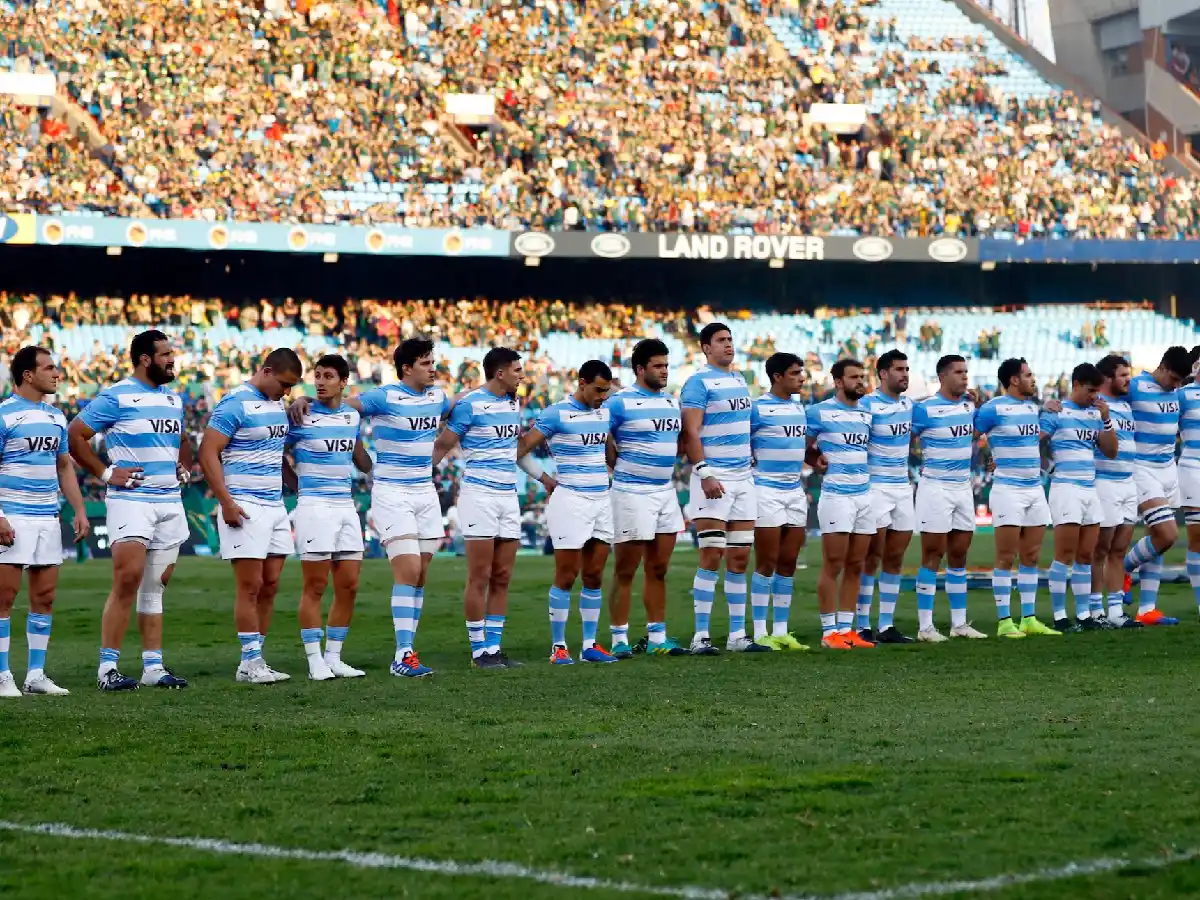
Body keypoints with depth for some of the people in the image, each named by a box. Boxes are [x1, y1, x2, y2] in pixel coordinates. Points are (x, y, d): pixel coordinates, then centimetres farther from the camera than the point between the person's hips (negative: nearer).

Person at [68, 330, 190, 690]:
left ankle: (154, 667, 12)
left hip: (170, 502, 7)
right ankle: (107, 667, -12)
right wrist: (105, 473, -10)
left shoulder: (173, 399, 16)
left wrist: (185, 468, 14)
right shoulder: (115, 397, -7)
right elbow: (75, 435, -7)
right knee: (128, 578, -16)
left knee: (155, 587, 9)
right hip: (130, 501, -7)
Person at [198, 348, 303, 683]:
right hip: (245, 507, -8)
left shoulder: (279, 404, 13)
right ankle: (250, 662, -3)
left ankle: (255, 660, 12)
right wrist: (226, 502, -19)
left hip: (275, 505, 8)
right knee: (250, 587, -7)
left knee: (270, 586, 7)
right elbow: (208, 454, -14)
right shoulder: (235, 404, -11)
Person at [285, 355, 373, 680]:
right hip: (314, 506, -6)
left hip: (346, 506, 6)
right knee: (315, 586, -4)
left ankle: (333, 657, 14)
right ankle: (315, 662, 0)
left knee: (349, 586, 5)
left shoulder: (352, 415, 10)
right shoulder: (301, 417, -7)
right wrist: (299, 488, 0)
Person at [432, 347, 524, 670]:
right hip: (479, 494, -7)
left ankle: (494, 646, 11)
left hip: (509, 495, 7)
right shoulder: (469, 404, -9)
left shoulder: (513, 403, 13)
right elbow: (443, 444, -8)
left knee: (502, 578, 6)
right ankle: (479, 650, 0)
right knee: (480, 578, -5)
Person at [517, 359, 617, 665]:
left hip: (602, 500, 6)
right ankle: (558, 646, 3)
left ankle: (589, 645, 13)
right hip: (571, 500, -6)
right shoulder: (556, 414, -10)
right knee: (566, 577, -3)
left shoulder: (605, 411, 11)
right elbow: (520, 451, -8)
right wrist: (544, 479, -2)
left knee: (594, 576, 7)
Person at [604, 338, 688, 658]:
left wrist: (664, 463, 11)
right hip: (632, 493, -7)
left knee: (658, 569, 10)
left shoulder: (672, 401, 13)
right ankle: (619, 640, 2)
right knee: (625, 571, -2)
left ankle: (657, 638, 15)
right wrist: (621, 469, -1)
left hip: (666, 491, 7)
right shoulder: (620, 402, -9)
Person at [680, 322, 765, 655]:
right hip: (714, 478, -8)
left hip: (743, 477, 8)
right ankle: (700, 637, -7)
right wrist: (704, 474, -22)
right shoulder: (698, 383, -8)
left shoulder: (740, 380, 16)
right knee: (712, 556, -10)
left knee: (740, 558, 8)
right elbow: (691, 433, -14)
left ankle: (737, 635, 12)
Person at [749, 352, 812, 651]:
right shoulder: (758, 408, -9)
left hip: (795, 491, 7)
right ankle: (760, 633, 0)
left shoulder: (799, 407, 14)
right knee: (767, 563, -4)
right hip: (767, 490, -7)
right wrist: (750, 478, -10)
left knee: (788, 563, 7)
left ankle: (781, 631, 13)